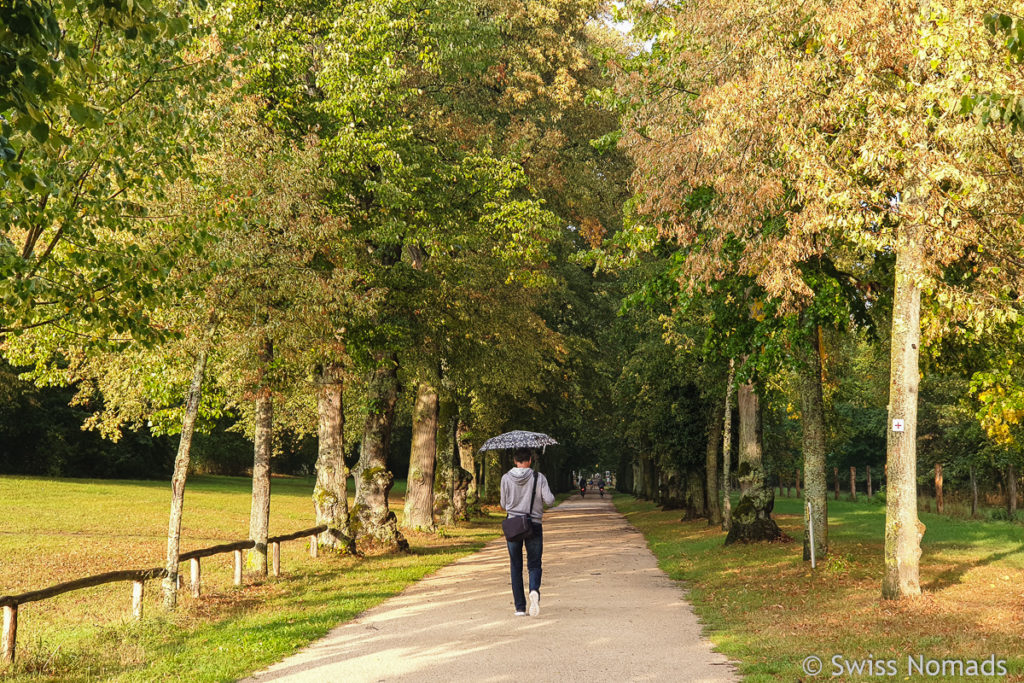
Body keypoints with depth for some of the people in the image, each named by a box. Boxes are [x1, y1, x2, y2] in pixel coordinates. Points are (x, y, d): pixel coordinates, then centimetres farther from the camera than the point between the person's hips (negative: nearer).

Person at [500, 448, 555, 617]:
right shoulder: (538, 477, -4)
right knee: (534, 564, 6)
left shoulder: (506, 478, 0)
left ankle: (520, 607, 6)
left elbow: (504, 504, 6)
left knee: (516, 567, 9)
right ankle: (534, 590, -26)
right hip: (534, 525, -1)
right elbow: (549, 500, -10)